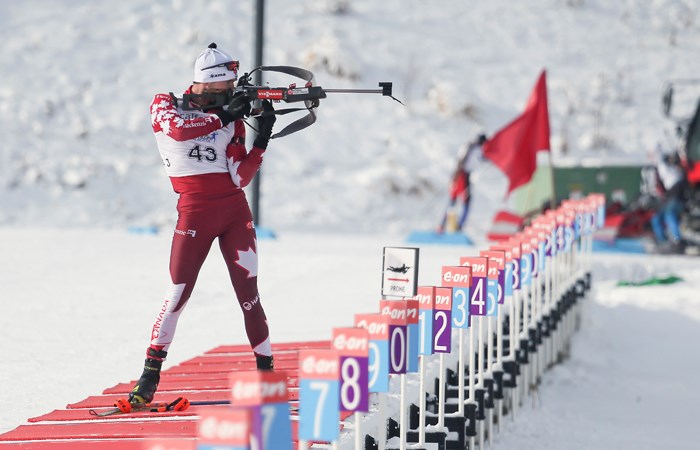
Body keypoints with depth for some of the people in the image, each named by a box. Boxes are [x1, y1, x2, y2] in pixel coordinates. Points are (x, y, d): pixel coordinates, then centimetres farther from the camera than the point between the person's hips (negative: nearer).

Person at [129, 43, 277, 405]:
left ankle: (266, 373, 4)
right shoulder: (164, 106, 0)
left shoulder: (231, 117, 7)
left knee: (249, 295, -1)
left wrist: (261, 141, -11)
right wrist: (224, 115, -24)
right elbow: (178, 128, -24)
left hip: (234, 211, 3)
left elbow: (239, 178, 1)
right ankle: (149, 377, 3)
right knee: (177, 295, -6)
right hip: (194, 212, -3)